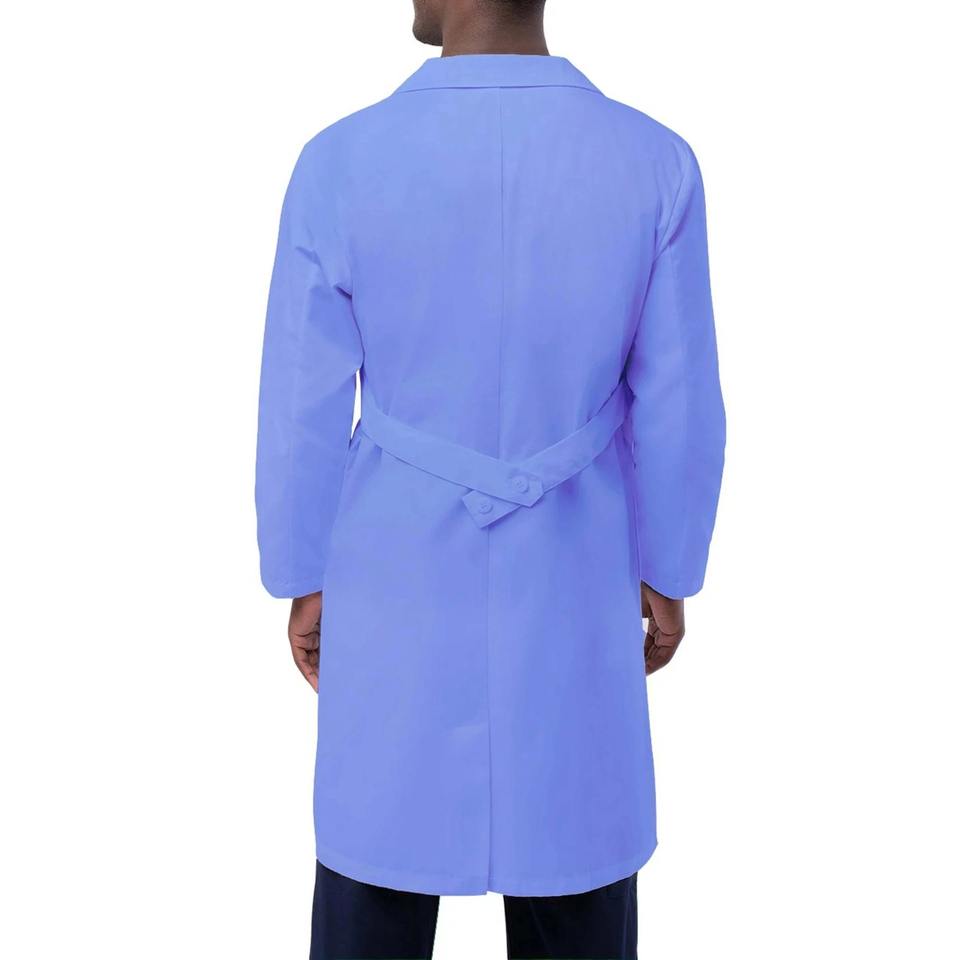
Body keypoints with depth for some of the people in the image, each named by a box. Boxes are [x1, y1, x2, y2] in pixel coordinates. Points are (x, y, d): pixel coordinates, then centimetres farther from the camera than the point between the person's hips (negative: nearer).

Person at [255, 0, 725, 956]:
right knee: (576, 867, 20)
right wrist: (669, 574, 8)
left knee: (380, 849, 20)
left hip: (399, 591, 0)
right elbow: (677, 412, -8)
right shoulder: (656, 165, -13)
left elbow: (302, 414, -9)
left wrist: (303, 582, 6)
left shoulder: (338, 165, -15)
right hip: (568, 597, 1)